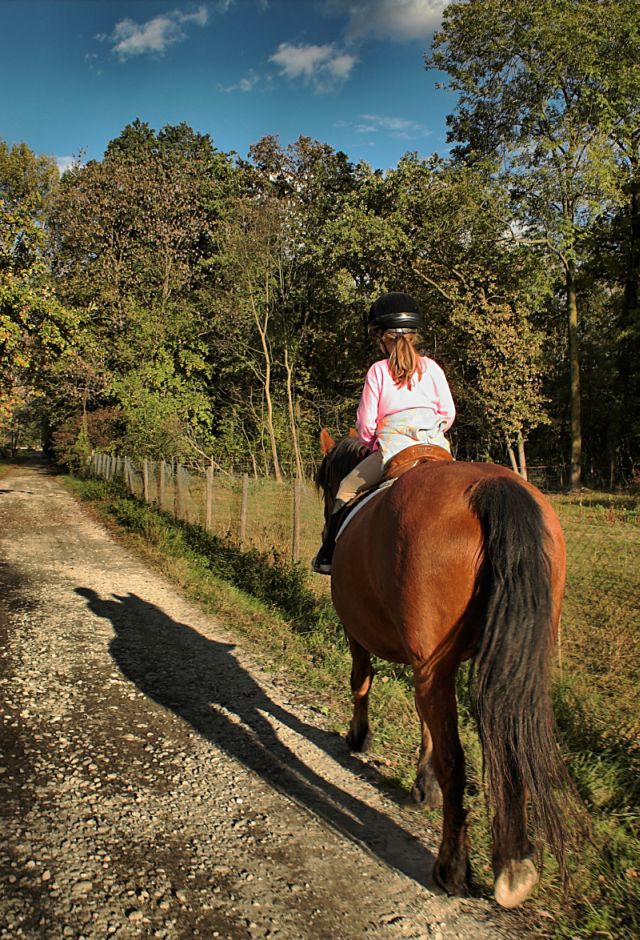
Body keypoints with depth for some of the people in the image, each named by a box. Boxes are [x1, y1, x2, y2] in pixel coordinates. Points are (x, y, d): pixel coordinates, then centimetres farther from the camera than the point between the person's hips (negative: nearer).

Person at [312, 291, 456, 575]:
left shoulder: (378, 371, 2)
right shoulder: (432, 367, 10)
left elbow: (365, 423, 1)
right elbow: (448, 413, 10)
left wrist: (369, 443, 21)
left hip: (393, 448, -3)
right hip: (435, 446, 3)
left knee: (347, 489, 14)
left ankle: (329, 554, 14)